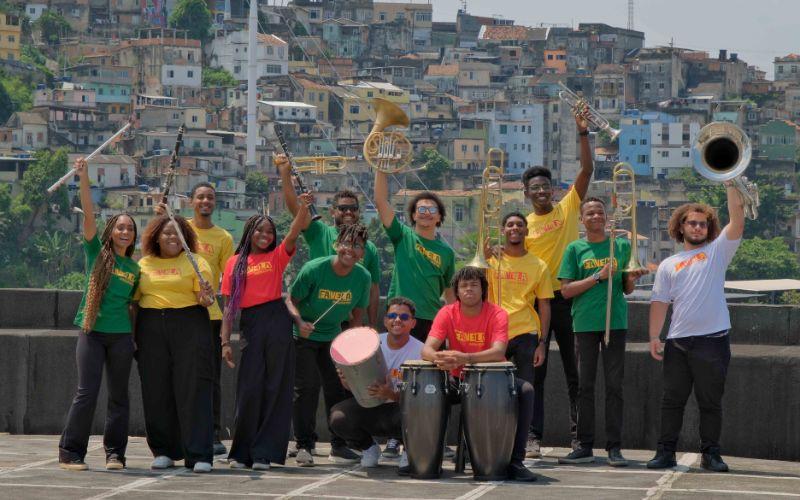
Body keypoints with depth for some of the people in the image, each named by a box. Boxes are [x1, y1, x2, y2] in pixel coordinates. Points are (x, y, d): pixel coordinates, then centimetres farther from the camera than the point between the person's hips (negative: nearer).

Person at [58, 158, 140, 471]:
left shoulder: (134, 267, 12)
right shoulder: (97, 253, 2)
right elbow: (88, 216, -8)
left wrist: (136, 336, 11)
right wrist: (83, 179, -17)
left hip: (121, 336, 4)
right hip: (91, 331, -4)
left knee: (118, 395, 5)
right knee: (86, 392, -8)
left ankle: (115, 453, 11)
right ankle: (71, 453, -3)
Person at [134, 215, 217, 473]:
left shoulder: (195, 262, 4)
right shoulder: (144, 264, 12)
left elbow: (205, 298, -2)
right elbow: (134, 300, 13)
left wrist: (206, 296, -24)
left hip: (189, 326, -3)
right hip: (151, 328, 3)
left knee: (193, 389, -6)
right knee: (157, 391, 4)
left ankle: (199, 456, -7)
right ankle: (163, 451, 14)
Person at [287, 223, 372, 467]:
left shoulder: (363, 277, -10)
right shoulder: (313, 269, -22)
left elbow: (357, 313, 3)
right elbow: (291, 300, -15)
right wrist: (300, 322, -33)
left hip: (333, 337, 4)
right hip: (303, 337, -4)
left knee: (338, 388, 2)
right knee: (306, 387, -9)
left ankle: (339, 446, 14)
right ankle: (304, 446, 0)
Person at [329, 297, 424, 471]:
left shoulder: (420, 351, -10)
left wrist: (392, 395, -36)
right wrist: (347, 382, -18)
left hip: (402, 408, -3)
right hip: (368, 407, 3)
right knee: (338, 416, -25)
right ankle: (368, 447, 8)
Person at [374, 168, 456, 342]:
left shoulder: (447, 252, 11)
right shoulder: (403, 237, 5)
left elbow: (450, 291, 16)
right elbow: (381, 201, -4)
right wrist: (381, 168, -12)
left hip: (432, 321, 2)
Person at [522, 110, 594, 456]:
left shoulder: (568, 208, 3)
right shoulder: (524, 225, 5)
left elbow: (586, 171, -6)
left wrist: (583, 134, -14)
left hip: (568, 298, 0)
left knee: (574, 372, 4)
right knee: (535, 373, 1)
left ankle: (578, 436, 8)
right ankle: (534, 437, 3)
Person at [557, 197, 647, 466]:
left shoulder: (621, 246, 9)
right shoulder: (575, 249, 6)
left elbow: (627, 288, 12)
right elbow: (566, 290, -2)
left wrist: (633, 277, -10)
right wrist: (599, 276, -10)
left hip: (615, 322, 0)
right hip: (585, 323, 0)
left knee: (614, 385, -2)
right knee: (584, 385, 2)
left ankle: (614, 447, -1)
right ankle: (585, 446, 7)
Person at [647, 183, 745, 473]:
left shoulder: (717, 252, 9)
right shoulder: (668, 266, 15)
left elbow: (737, 218, -3)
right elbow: (659, 303, 10)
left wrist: (730, 183, -8)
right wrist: (654, 337, -1)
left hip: (712, 340, -2)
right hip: (678, 341, 2)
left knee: (711, 402, 2)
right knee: (672, 400, 4)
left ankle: (711, 453, 8)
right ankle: (666, 452, 8)